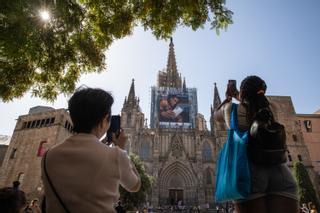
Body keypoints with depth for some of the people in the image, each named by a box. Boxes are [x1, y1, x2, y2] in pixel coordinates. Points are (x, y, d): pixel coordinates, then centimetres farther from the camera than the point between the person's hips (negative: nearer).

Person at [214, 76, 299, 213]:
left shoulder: (231, 109, 8)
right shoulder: (267, 108, 16)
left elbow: (217, 116, 32)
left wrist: (228, 98, 45)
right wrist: (236, 95, 51)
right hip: (278, 170, 3)